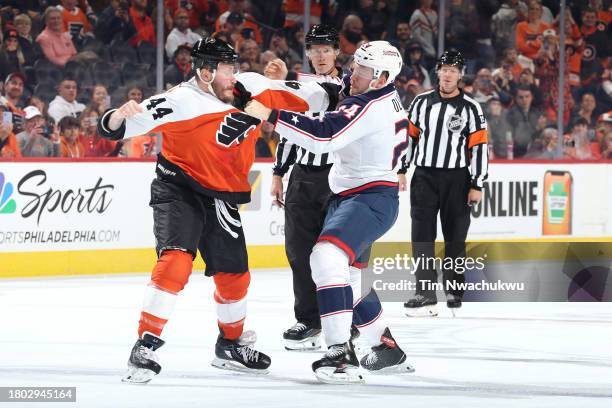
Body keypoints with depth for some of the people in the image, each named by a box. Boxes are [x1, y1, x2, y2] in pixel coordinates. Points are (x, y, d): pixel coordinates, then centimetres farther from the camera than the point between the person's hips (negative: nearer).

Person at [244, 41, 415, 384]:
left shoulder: (369, 108, -21)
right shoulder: (387, 98, 10)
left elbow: (322, 135, -31)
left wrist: (268, 115, -31)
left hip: (371, 200, -11)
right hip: (348, 197, 11)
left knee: (328, 256, -29)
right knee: (348, 276, 19)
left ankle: (341, 354, -34)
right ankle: (388, 351, 31)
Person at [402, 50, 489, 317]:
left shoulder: (470, 108, -2)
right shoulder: (422, 102, 6)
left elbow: (479, 147, -3)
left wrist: (477, 185, -7)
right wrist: (401, 170, 6)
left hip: (456, 179, -1)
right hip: (424, 176, 2)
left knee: (455, 236, 6)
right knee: (422, 235, -8)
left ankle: (454, 289, 21)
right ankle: (426, 293, -12)